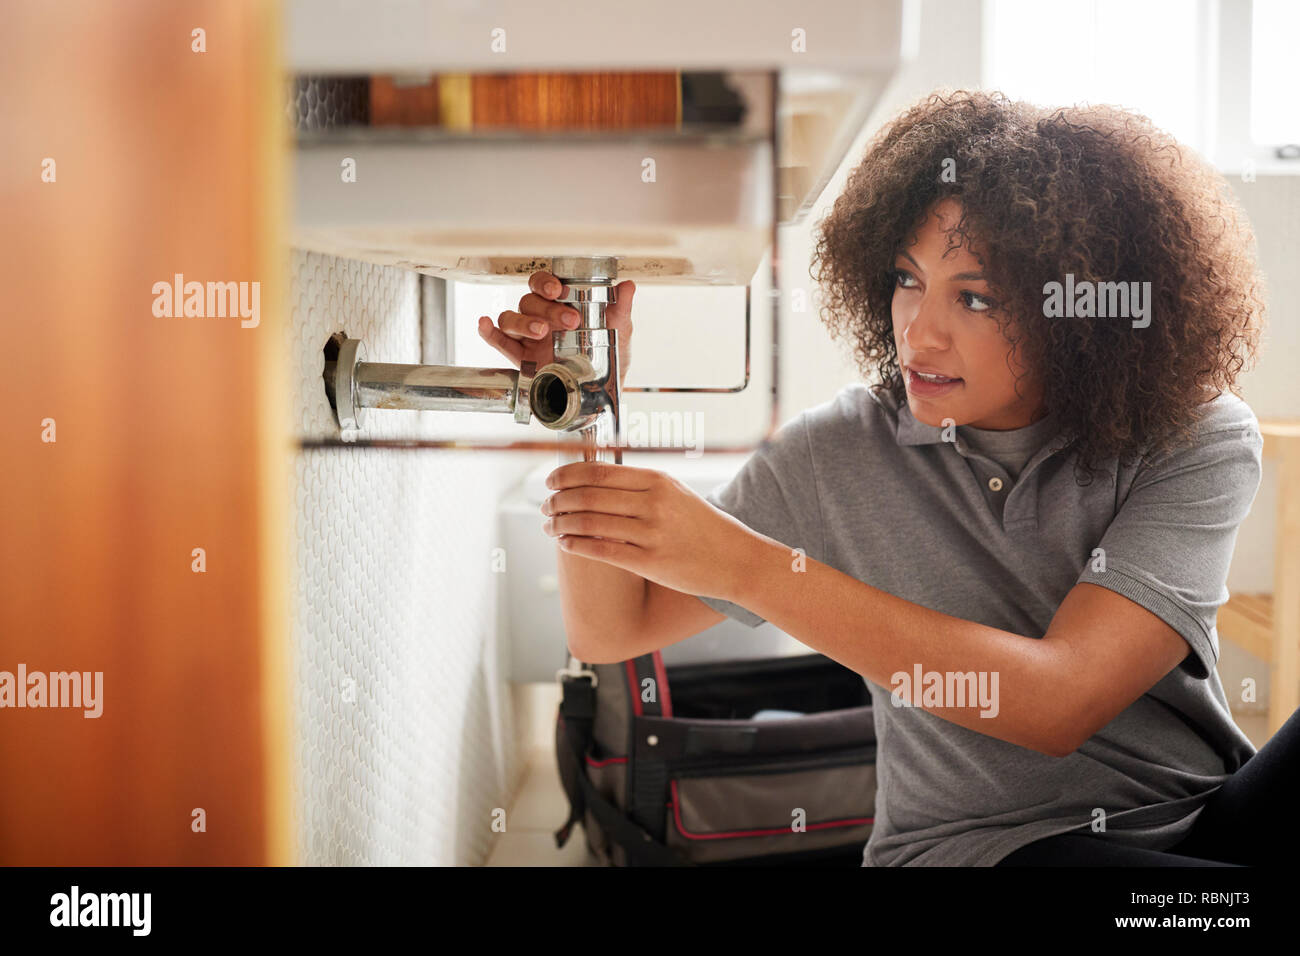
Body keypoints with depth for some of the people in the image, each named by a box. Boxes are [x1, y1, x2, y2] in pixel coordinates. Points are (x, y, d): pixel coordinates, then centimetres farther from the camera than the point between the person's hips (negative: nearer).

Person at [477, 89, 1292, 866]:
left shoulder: (1200, 439, -10)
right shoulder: (841, 453, -4)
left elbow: (1060, 701, -24)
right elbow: (611, 631, 0)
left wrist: (745, 565, -30)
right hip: (969, 842, -1)